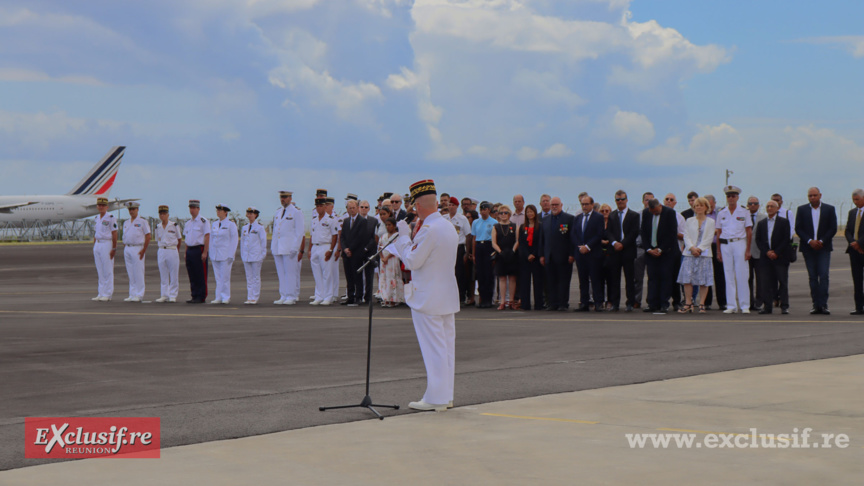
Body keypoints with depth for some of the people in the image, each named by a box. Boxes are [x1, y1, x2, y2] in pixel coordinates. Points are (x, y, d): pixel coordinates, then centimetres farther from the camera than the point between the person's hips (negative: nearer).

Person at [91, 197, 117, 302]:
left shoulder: (111, 217, -8)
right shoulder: (97, 218, 14)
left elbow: (114, 234, -10)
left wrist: (114, 249, -14)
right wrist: (94, 247, 15)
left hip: (107, 245, -7)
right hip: (97, 245, 7)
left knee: (108, 271, -3)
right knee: (100, 271, 9)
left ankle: (108, 294, 0)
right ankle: (101, 294, 12)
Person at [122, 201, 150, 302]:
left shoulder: (142, 222, -2)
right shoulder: (126, 223, 16)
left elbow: (148, 237, -6)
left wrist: (144, 250, -13)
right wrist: (124, 251, 13)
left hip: (137, 249, -6)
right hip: (127, 248, 6)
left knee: (138, 274, -5)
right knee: (130, 274, 7)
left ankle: (139, 295, -2)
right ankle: (132, 295, 11)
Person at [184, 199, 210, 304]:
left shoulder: (203, 221, -7)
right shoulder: (187, 223, 16)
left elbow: (207, 237, -11)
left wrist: (205, 252, -17)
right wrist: (186, 253, 13)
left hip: (199, 250, -7)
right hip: (190, 250, 8)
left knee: (201, 276, -5)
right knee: (192, 276, 8)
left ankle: (201, 297, -3)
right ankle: (194, 296, 13)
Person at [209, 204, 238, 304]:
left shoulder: (231, 224, -4)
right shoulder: (214, 224, 13)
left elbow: (234, 240, -6)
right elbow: (211, 239, 18)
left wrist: (231, 256, -12)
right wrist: (211, 255, 13)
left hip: (226, 254, -5)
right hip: (215, 254, 5)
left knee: (225, 276, -6)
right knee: (218, 277, 5)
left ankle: (226, 298, 0)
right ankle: (218, 297, 7)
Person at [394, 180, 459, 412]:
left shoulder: (428, 229, -19)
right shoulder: (449, 227, 10)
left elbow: (412, 261, -15)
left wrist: (404, 237, -4)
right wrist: (412, 235, 16)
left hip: (427, 298, -9)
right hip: (448, 295, 9)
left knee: (433, 348, -5)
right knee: (447, 345, 11)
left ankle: (435, 398, -1)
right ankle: (446, 395, 18)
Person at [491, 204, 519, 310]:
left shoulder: (514, 226, 8)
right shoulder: (495, 227, 9)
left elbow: (517, 241, 2)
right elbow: (494, 243, 2)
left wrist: (513, 251, -14)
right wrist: (500, 252, -14)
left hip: (512, 256, 0)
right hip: (500, 256, 0)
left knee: (512, 278, 2)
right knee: (502, 278, 1)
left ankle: (511, 301, 9)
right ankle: (503, 302, 3)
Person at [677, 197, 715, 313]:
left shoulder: (710, 222, 8)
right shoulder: (689, 221, 13)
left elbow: (709, 238, 0)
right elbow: (686, 236, 5)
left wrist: (699, 248, -12)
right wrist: (692, 248, -13)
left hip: (704, 253, -1)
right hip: (689, 253, 1)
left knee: (704, 281, -3)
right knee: (687, 279, -5)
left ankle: (701, 304, 1)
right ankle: (688, 304, 0)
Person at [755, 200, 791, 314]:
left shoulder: (784, 222, 4)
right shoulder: (761, 223, 14)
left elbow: (786, 239, -3)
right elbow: (758, 240, 9)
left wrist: (776, 252, -11)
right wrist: (767, 252, -6)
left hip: (780, 257, -3)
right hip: (765, 257, 3)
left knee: (783, 282, -3)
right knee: (766, 283, 0)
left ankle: (784, 307, -1)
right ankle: (767, 306, 5)